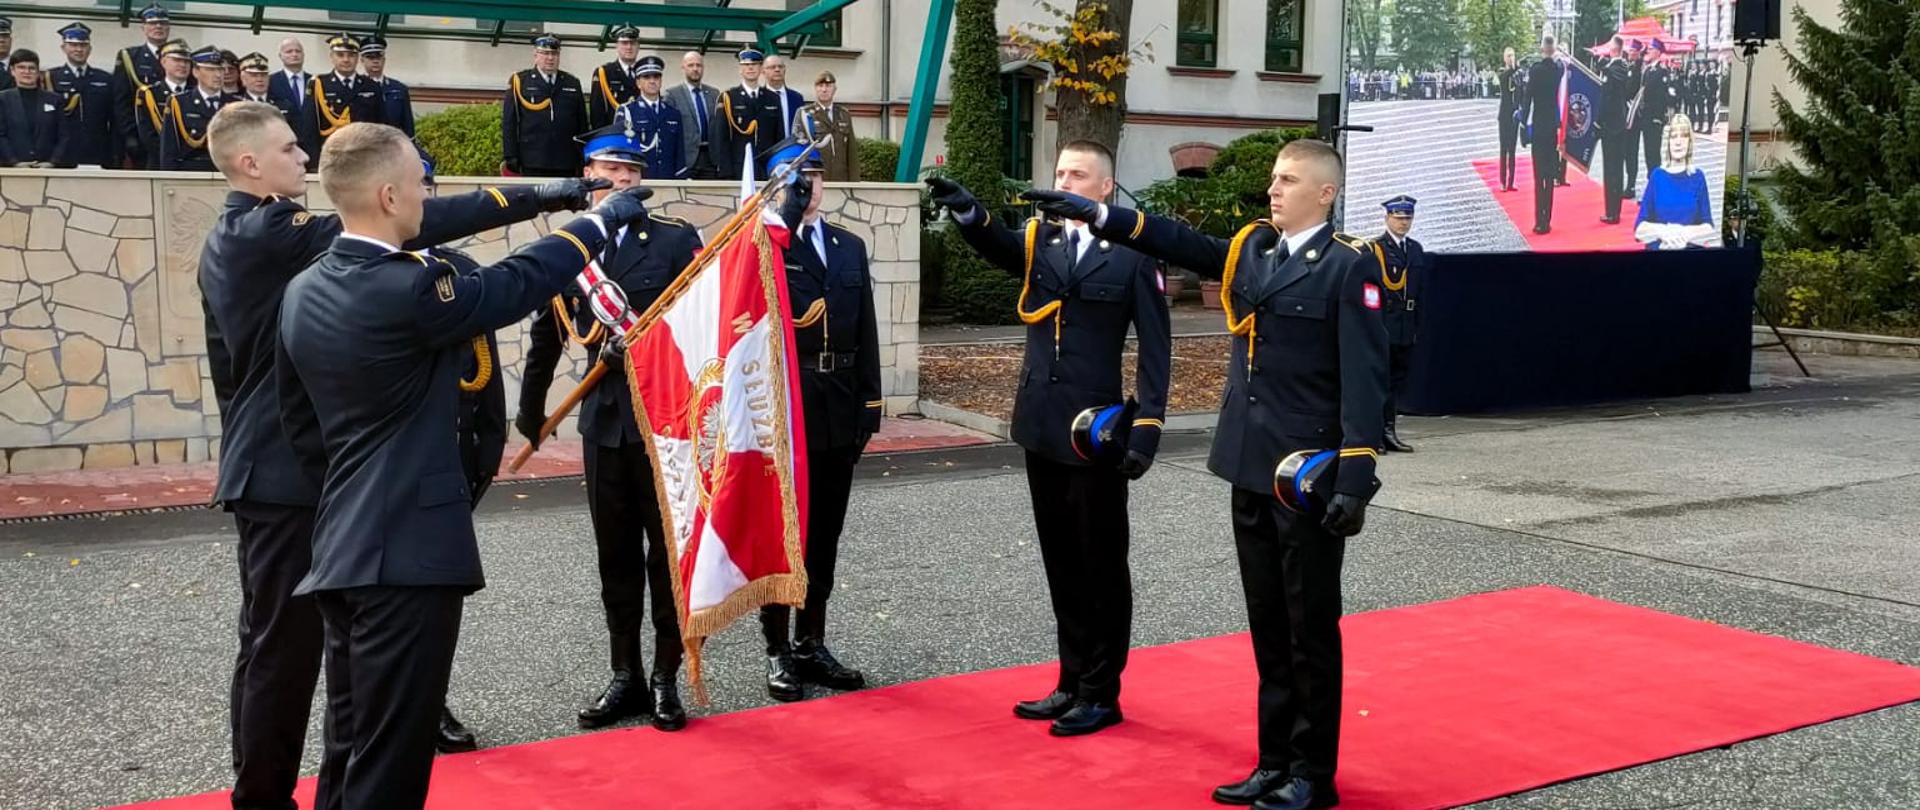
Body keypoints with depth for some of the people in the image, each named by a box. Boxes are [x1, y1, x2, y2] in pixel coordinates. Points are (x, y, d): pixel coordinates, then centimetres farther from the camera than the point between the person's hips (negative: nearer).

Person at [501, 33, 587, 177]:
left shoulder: (572, 83, 14)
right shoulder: (519, 82, 5)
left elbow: (582, 124, 14)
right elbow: (508, 122, 2)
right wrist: (511, 156, -5)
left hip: (566, 166, 3)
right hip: (533, 165, -3)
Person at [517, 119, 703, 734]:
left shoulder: (677, 240, -3)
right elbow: (547, 336, 14)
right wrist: (530, 411, 18)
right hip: (603, 419, 3)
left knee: (668, 550, 4)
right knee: (616, 554, 11)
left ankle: (666, 678, 14)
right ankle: (626, 677, 22)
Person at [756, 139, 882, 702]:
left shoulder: (849, 247, 12)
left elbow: (865, 332, 11)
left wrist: (869, 404, 7)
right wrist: (787, 211, -25)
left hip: (839, 413, 5)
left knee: (824, 534, 12)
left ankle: (812, 644, 23)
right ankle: (778, 651, 14)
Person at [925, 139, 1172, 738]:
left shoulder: (1133, 252, -6)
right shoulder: (1039, 240, 7)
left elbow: (1155, 347, -7)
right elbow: (997, 246, -14)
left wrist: (1147, 427, -14)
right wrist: (968, 213, -35)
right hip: (1042, 427, 5)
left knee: (1101, 564, 5)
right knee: (1061, 562, 14)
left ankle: (1101, 693, 15)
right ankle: (1072, 681, 25)